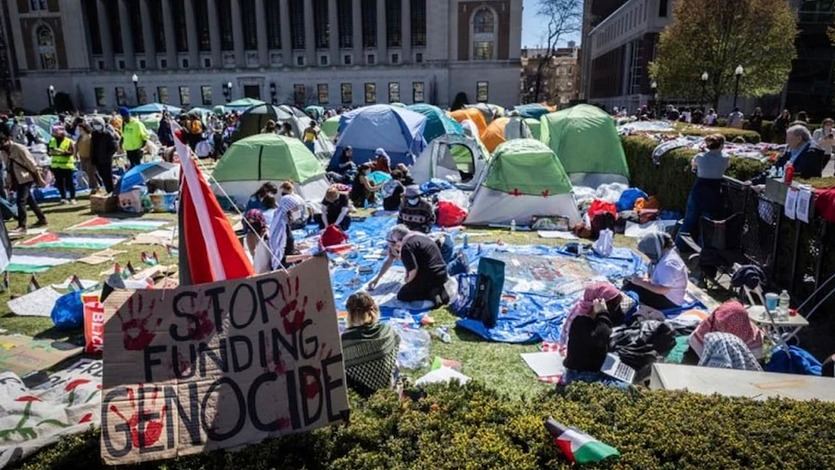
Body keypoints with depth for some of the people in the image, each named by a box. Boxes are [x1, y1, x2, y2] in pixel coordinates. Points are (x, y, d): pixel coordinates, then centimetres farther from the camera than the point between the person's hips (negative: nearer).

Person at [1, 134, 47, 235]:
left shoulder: (19, 148, -15)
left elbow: (32, 164, -14)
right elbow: (8, 167, 13)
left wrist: (38, 178, -13)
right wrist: (11, 183, 14)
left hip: (26, 178, -8)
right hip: (17, 180, 8)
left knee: (20, 200, -15)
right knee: (28, 199, 16)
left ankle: (22, 226, -14)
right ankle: (42, 219, 29)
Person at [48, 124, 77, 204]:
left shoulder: (68, 141, -7)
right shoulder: (52, 141, 9)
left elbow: (72, 152, -17)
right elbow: (49, 151, 15)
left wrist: (63, 152, -32)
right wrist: (51, 152, -9)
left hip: (67, 165, -5)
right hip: (56, 165, 5)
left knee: (69, 182, 0)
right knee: (59, 183, 8)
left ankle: (72, 198, 7)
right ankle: (63, 197, 18)